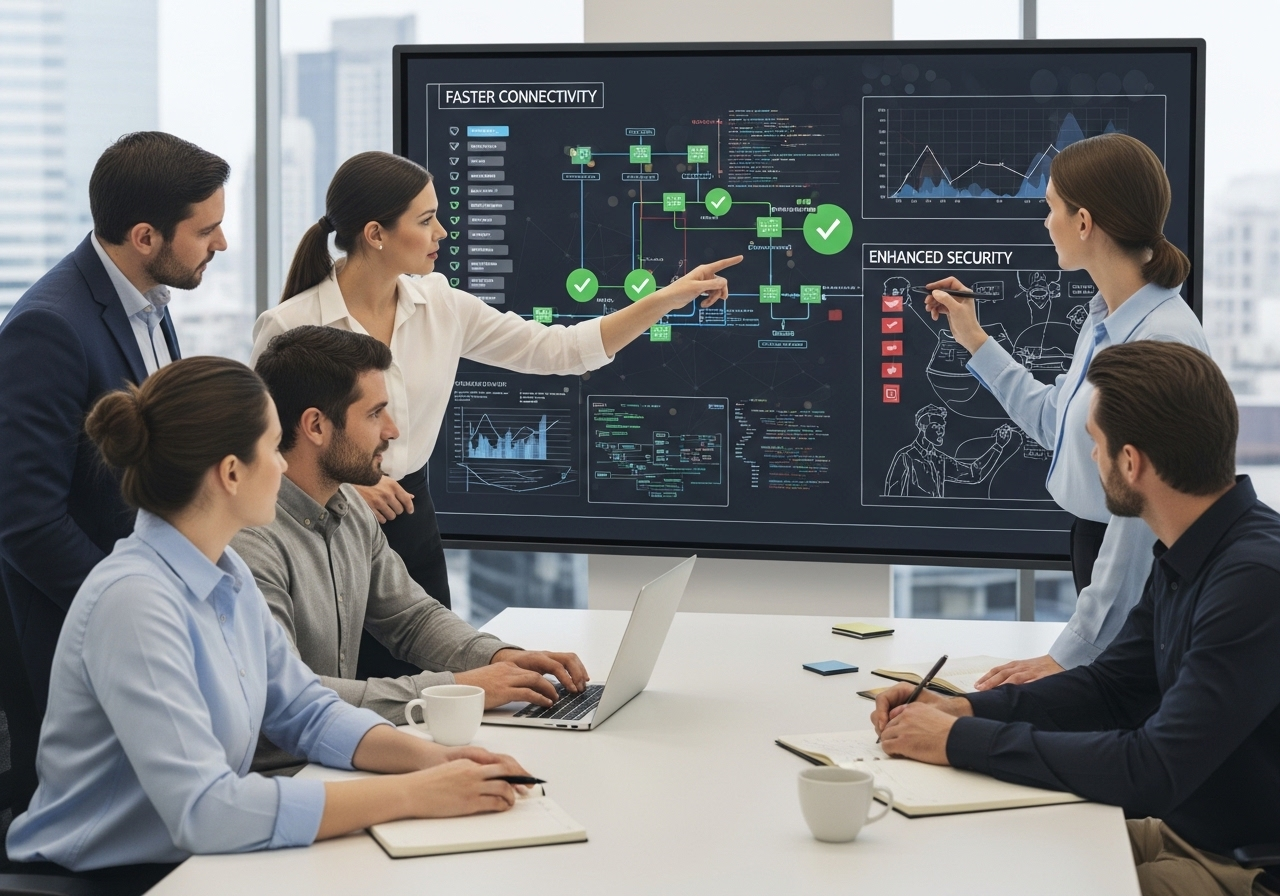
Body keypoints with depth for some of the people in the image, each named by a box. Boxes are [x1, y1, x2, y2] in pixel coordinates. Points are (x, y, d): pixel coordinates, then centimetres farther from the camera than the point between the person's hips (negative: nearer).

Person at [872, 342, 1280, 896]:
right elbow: (1112, 685, 16)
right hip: (1183, 830, 8)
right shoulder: (1184, 559, 5)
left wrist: (961, 740, -21)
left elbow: (1155, 769, -29)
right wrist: (966, 708, -1)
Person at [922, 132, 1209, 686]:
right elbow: (1053, 422, 20)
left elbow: (1144, 514, -27)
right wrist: (974, 341, 21)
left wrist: (1073, 651, -25)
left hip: (1135, 577, -9)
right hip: (1094, 539, 9)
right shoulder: (1104, 320, 4)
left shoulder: (1163, 339, -27)